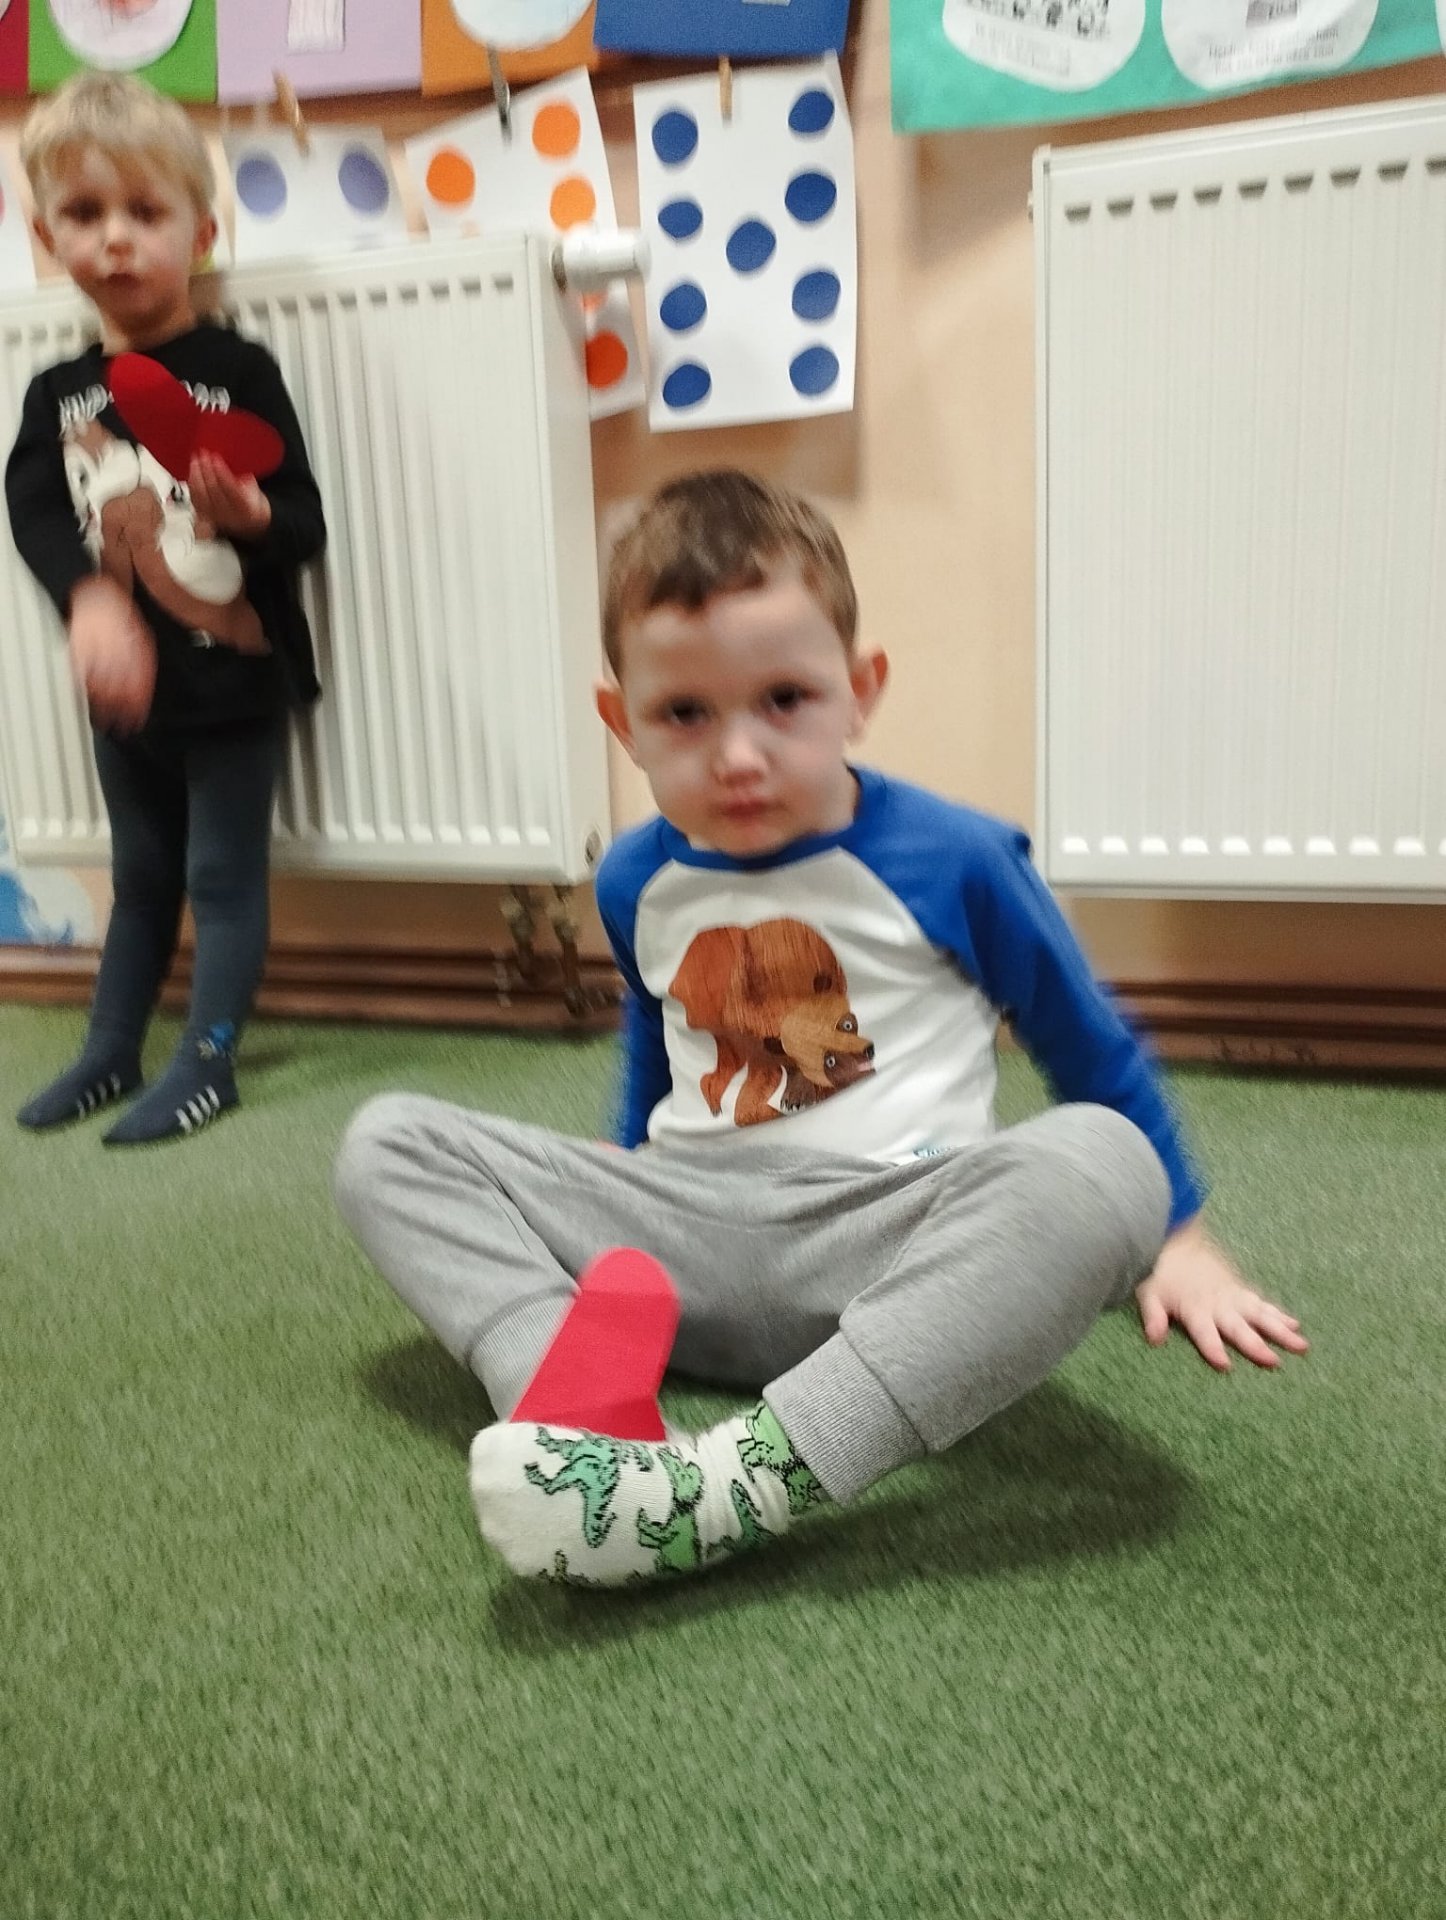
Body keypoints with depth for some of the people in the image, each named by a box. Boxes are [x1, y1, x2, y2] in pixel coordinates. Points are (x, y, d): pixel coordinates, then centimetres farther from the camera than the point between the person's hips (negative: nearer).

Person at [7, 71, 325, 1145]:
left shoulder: (239, 373, -8)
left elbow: (308, 530, -10)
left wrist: (251, 514, -33)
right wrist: (89, 600, -30)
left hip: (236, 682, -5)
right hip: (125, 685, 5)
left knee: (224, 875, 3)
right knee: (141, 877, 18)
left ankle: (209, 1063, 15)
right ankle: (111, 1054, 31)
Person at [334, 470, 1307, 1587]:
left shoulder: (953, 861, -6)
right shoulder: (636, 881, 6)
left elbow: (1093, 1046, 7)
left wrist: (1176, 1232, 13)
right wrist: (614, 1210, 36)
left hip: (888, 1246, -3)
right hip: (683, 1235, 4)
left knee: (1098, 1166, -35)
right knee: (387, 1142, -6)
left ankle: (739, 1483, -42)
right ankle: (580, 1413, -31)